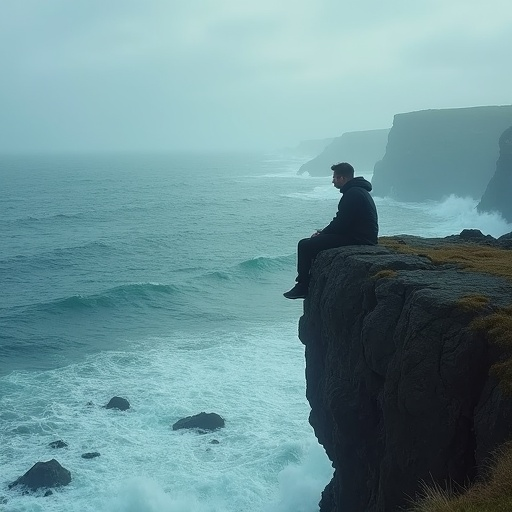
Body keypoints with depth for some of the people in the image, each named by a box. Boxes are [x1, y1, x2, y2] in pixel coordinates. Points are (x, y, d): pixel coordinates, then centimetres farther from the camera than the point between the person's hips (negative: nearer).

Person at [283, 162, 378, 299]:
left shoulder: (353, 194, -17)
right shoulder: (358, 191, 17)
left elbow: (341, 223, -19)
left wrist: (322, 233, -4)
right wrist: (323, 232, 12)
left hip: (356, 239, -11)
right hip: (361, 236, 11)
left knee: (305, 245, -10)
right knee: (316, 242, 23)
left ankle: (302, 287, -2)